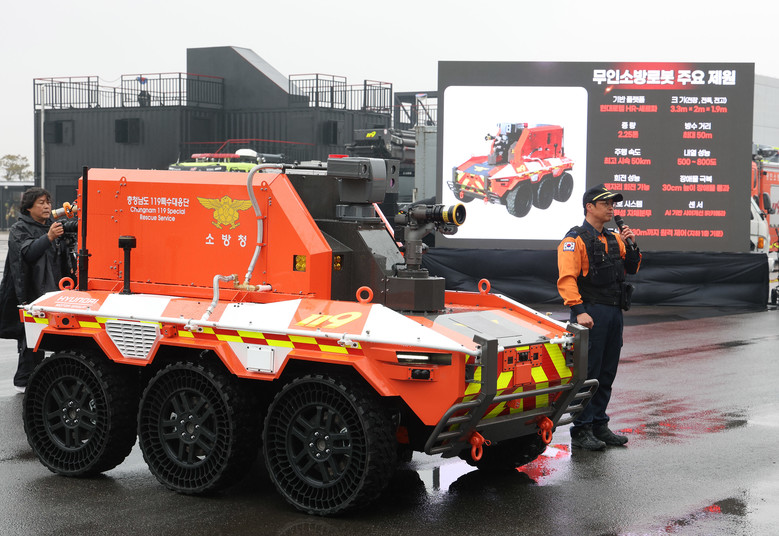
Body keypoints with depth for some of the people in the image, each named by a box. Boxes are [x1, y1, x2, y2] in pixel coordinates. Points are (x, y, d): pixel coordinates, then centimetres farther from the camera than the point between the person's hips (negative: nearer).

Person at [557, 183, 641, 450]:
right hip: (591, 314, -8)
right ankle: (581, 431, 1)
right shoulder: (575, 240, -8)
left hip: (614, 313, 8)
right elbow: (567, 278, -15)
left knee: (606, 373, 12)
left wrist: (631, 246, 3)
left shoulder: (613, 239, 16)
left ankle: (599, 425, 21)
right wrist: (579, 311, -24)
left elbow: (630, 268, 21)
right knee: (587, 373, -5)